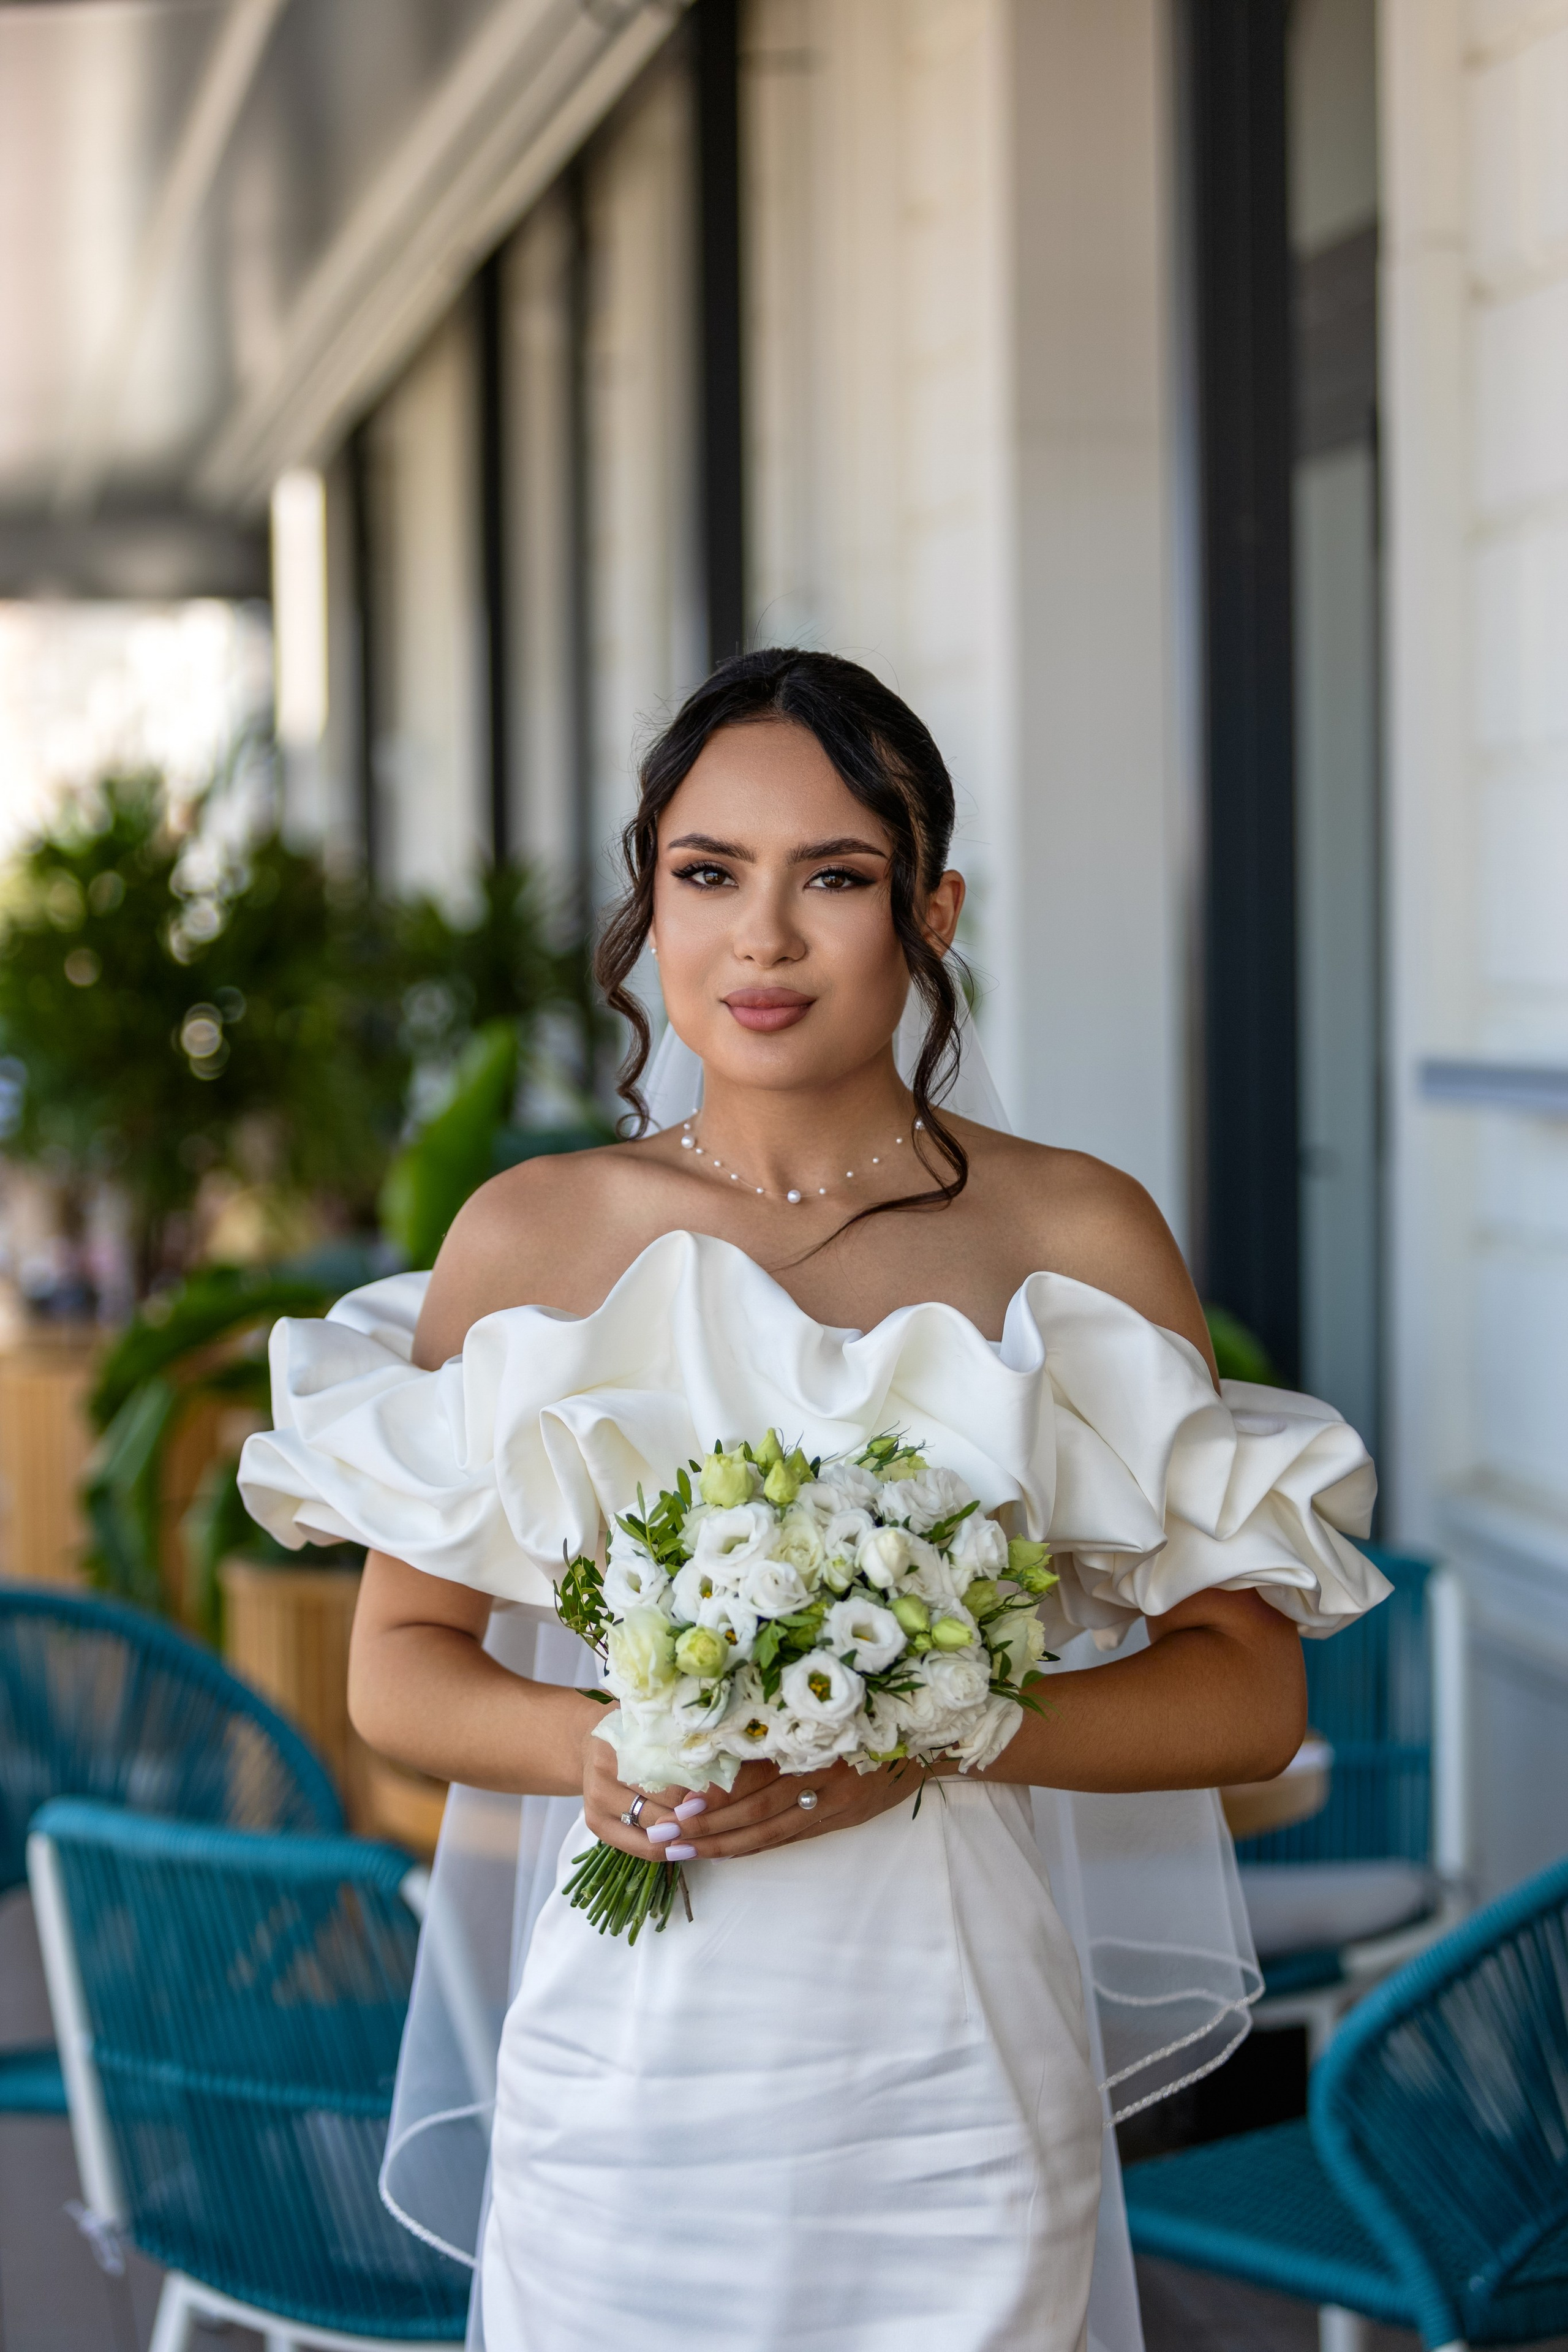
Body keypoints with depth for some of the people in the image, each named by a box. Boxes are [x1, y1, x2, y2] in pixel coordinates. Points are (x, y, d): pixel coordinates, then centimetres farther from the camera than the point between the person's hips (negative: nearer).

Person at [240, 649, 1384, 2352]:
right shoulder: (531, 1235, 3)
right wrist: (590, 1748, -12)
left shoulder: (1076, 1238, 0)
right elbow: (398, 1666, 8)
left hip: (946, 2088, -1)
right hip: (627, 2068, 1)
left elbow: (1250, 1693, 1)